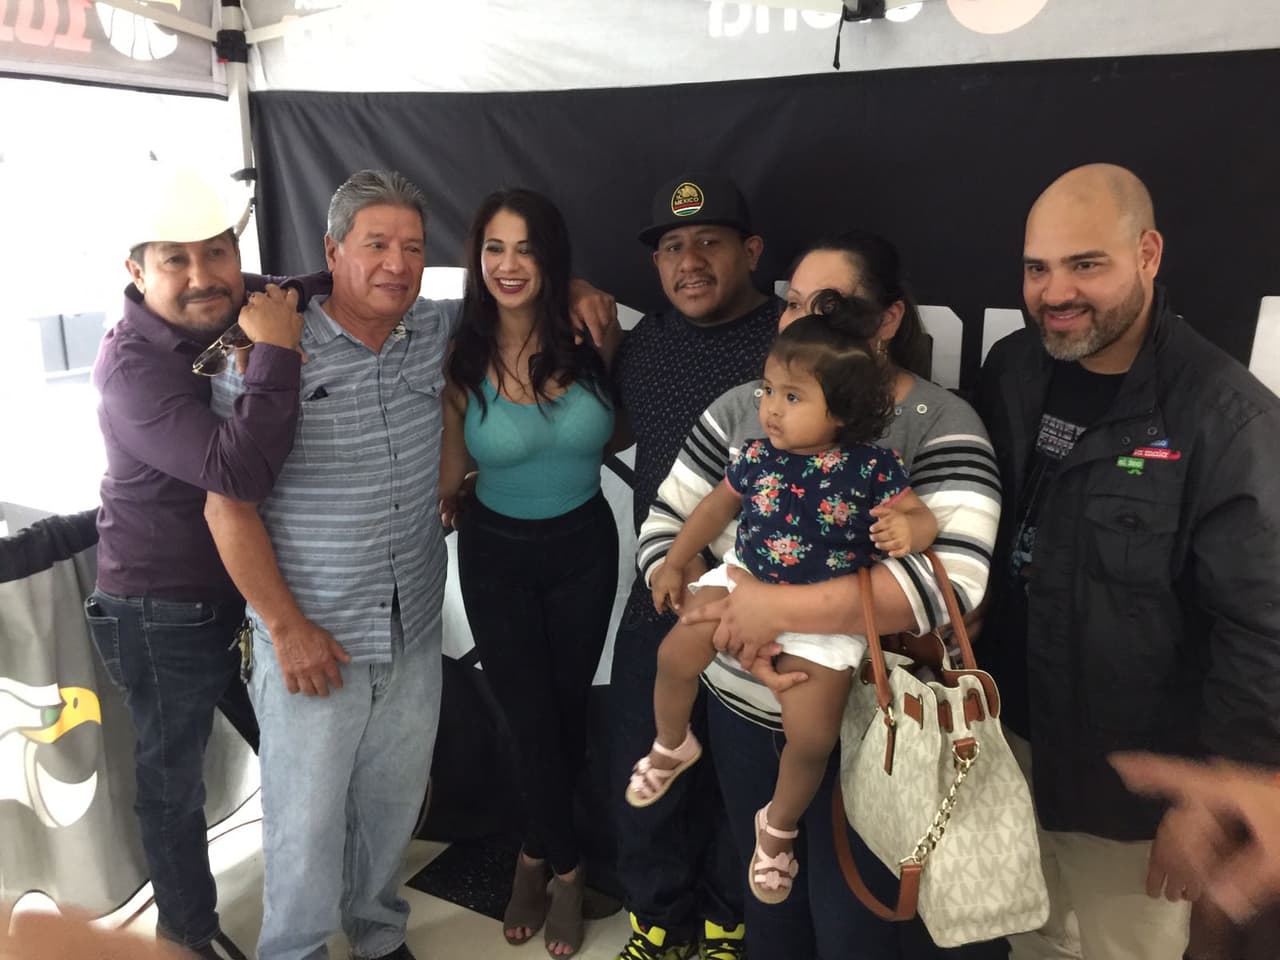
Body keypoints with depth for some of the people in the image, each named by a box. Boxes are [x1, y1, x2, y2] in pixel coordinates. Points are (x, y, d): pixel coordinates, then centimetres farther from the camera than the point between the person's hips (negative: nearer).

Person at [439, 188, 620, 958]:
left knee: (568, 708, 17)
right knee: (531, 717, 10)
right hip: (497, 555, -1)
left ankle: (537, 853, 44)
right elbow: (449, 474, -8)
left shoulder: (590, 337, -13)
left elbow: (618, 430, 3)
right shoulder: (460, 358, -15)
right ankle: (567, 866, 37)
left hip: (584, 547, 2)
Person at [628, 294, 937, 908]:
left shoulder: (872, 468, -16)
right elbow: (717, 505, 9)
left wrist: (906, 528, -33)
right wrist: (675, 563, 10)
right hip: (745, 580, 3)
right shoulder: (757, 457, -7)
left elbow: (922, 519, -8)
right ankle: (671, 746, 30)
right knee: (675, 657, -5)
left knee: (812, 737, -6)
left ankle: (778, 827, 26)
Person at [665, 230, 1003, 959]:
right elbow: (664, 529, -1)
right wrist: (717, 615, -19)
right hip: (743, 706, 4)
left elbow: (953, 579, -28)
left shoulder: (941, 426, -14)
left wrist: (783, 608, -33)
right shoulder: (743, 407, -1)